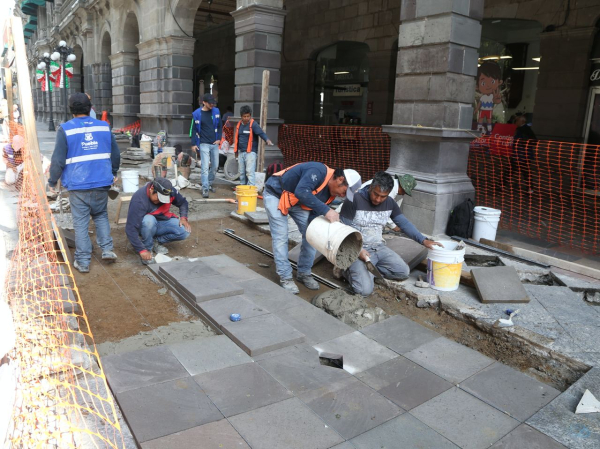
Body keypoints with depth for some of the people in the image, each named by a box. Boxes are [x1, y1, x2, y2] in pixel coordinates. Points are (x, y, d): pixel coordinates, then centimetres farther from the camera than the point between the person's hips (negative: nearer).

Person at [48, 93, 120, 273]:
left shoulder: (65, 129, -5)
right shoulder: (104, 127, 4)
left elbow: (58, 159, -6)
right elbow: (115, 154, 11)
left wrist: (52, 181, 7)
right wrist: (113, 173, 27)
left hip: (78, 185, -2)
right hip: (102, 183, 3)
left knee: (81, 223, 5)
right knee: (101, 216, 21)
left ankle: (83, 262, 10)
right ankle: (107, 249, 11)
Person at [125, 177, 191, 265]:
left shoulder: (170, 191, -16)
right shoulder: (139, 200, -30)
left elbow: (183, 202, 5)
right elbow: (131, 229, -32)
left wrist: (183, 218, -13)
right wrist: (142, 250, -36)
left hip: (163, 221, 5)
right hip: (146, 225, -5)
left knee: (185, 231, -21)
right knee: (149, 220, -40)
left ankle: (156, 242, 0)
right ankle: (147, 248, -16)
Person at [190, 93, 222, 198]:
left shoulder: (216, 111, 5)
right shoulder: (197, 114, -5)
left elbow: (219, 126, 12)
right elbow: (193, 129, -1)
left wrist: (219, 138, 1)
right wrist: (193, 144, -4)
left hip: (214, 144, 4)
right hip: (204, 144, -4)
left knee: (215, 166, 11)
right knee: (205, 167, -8)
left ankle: (209, 184, 29)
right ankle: (205, 189, -4)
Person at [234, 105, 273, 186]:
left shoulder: (253, 124, -7)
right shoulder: (239, 124, 13)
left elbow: (261, 133, -21)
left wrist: (267, 139, -41)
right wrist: (236, 151, 22)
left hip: (250, 152, -6)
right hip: (241, 152, 6)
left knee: (250, 172, -14)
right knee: (241, 172, 11)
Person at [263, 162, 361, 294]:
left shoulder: (330, 193, -4)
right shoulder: (319, 171, -32)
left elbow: (313, 213, 0)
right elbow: (301, 192, -46)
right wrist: (326, 210, -47)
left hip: (297, 202, 8)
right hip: (275, 194, -8)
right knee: (281, 237, -9)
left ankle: (304, 273, 16)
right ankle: (285, 277, 4)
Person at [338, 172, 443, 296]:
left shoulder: (389, 203, 4)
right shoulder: (354, 200, -14)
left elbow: (404, 223, 9)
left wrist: (423, 240, -3)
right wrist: (357, 250, -24)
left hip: (379, 247, 7)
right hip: (358, 249, -7)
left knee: (403, 272, -7)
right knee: (365, 289, -23)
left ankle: (368, 269, 1)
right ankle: (347, 270, 4)